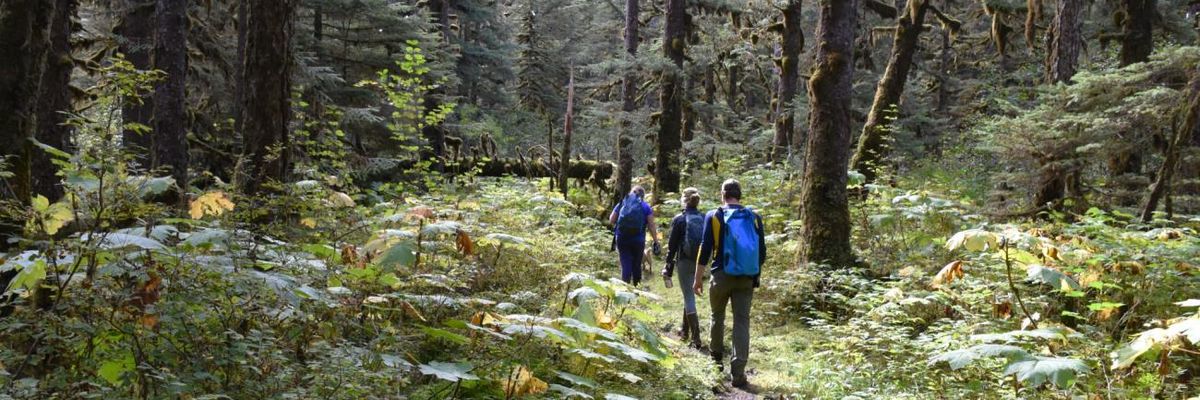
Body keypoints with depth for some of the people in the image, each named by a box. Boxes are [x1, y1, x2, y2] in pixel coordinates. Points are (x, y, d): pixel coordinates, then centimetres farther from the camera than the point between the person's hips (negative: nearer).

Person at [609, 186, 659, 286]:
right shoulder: (645, 206, 1)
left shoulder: (621, 203, 7)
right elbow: (651, 226, -4)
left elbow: (611, 220, 6)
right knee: (636, 265, 12)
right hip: (638, 240, -1)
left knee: (625, 264, 1)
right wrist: (656, 242, -2)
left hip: (621, 239, 1)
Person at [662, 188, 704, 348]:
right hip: (700, 262, 5)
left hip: (685, 261, -4)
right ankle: (685, 331, 33)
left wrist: (668, 267, 1)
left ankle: (696, 338, -8)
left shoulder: (679, 219, -6)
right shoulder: (704, 219, 4)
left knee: (689, 297, -2)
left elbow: (672, 245, -5)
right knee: (690, 294, 21)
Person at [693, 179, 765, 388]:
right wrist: (756, 275, 22)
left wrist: (698, 278, 2)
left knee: (718, 317, 19)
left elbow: (705, 249, -5)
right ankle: (738, 372, -8)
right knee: (742, 321, 0)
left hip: (722, 276, -1)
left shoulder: (714, 216, -3)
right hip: (746, 278, 1)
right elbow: (762, 252, 8)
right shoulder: (754, 218, 5)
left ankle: (717, 358, 31)